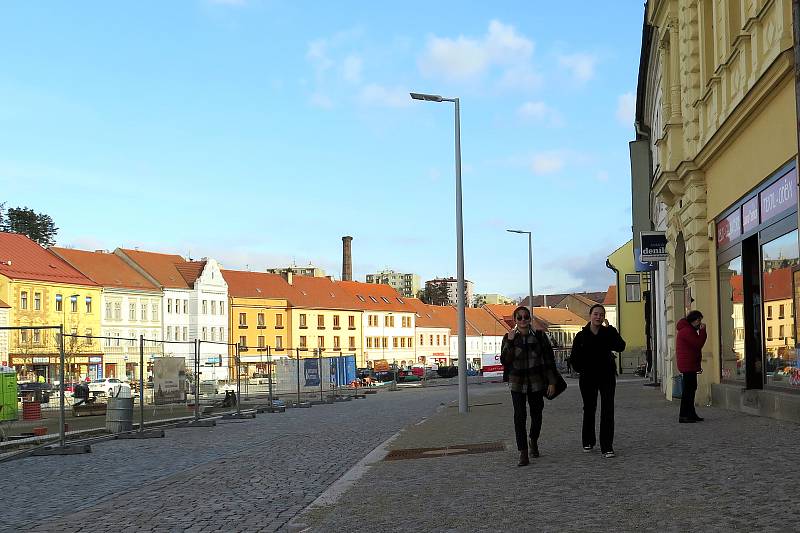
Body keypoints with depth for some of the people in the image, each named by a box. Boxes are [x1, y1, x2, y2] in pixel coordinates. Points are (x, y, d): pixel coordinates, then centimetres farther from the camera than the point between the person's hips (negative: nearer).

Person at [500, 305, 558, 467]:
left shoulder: (539, 336, -2)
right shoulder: (509, 337, -1)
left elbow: (549, 360, 1)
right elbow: (504, 361, -10)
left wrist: (551, 382, -3)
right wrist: (510, 342, -19)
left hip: (537, 382, 1)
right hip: (517, 383, -1)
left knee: (536, 414, 13)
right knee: (519, 417, -10)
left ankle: (533, 442, 40)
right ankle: (523, 453, -8)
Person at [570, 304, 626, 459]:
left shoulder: (609, 332, -1)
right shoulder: (581, 336, 1)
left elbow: (620, 347, -19)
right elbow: (574, 357, 10)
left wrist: (608, 330, -21)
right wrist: (581, 369, 2)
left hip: (607, 376, -1)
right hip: (588, 378, 2)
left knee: (607, 411, -9)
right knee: (589, 410, 15)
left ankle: (606, 447, -9)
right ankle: (588, 441, 32)